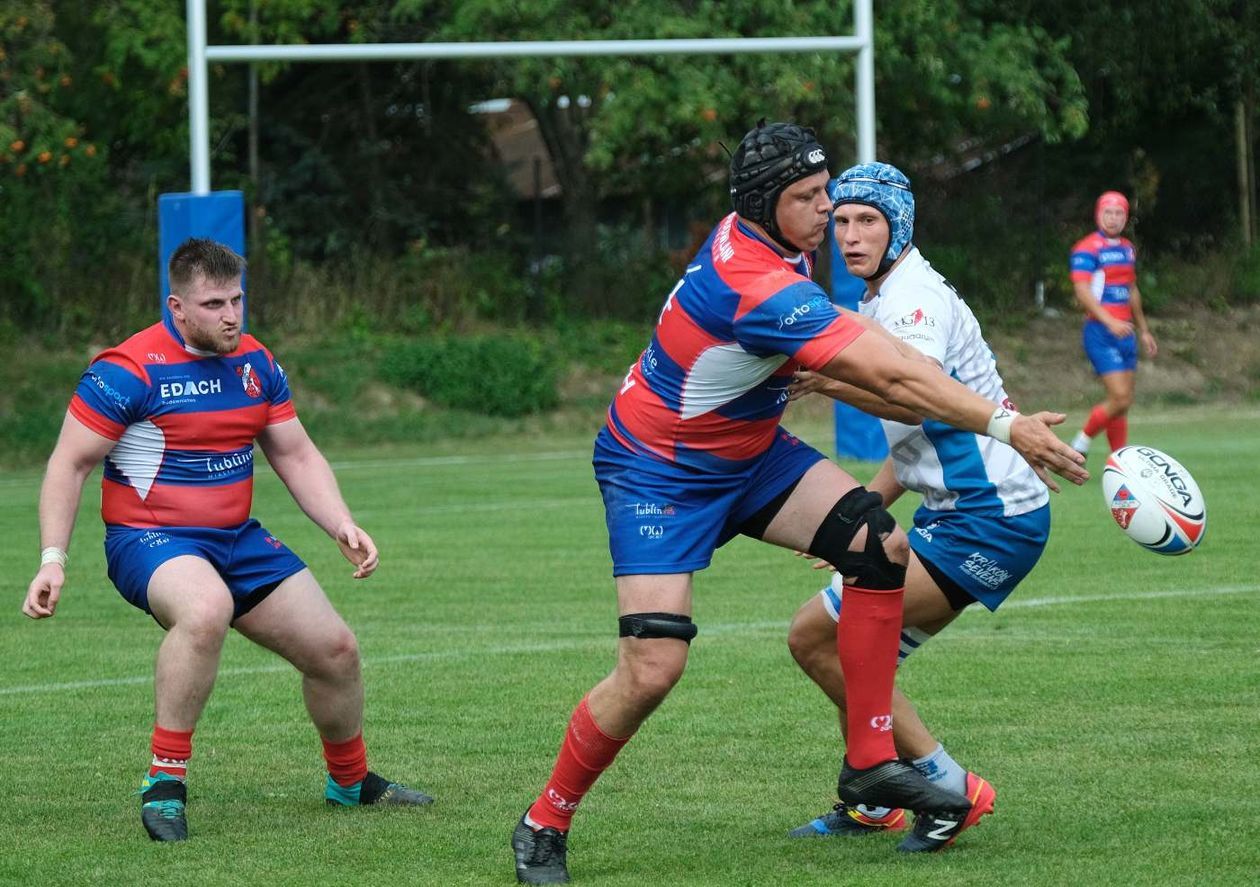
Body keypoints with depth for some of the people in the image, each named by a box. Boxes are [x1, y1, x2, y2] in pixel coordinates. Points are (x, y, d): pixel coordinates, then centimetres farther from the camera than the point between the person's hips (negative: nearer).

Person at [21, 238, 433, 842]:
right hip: (149, 539, -7)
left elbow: (296, 456, 14)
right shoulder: (129, 371, -15)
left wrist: (342, 527, -1)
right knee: (206, 608, -40)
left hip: (237, 538, 7)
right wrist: (52, 559, -19)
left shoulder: (255, 363, 5)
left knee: (335, 649, 5)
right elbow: (70, 464, -11)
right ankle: (164, 781, -27)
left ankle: (350, 781, 34)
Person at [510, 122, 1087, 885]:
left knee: (880, 543, -10)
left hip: (747, 452, 9)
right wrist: (1005, 426, -35)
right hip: (658, 472, -9)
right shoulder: (755, 285, -33)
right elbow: (891, 375, -35)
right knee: (653, 668, -17)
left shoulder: (761, 240, -5)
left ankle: (870, 763, -3)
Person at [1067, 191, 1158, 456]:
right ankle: (1081, 442, 3)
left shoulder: (1127, 249, 15)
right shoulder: (1087, 248, -10)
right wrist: (1110, 322, -31)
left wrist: (1144, 330, 28)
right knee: (1120, 399, -15)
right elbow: (1082, 292, -19)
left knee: (1123, 401, 7)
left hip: (1124, 332, 8)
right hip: (1101, 333, -8)